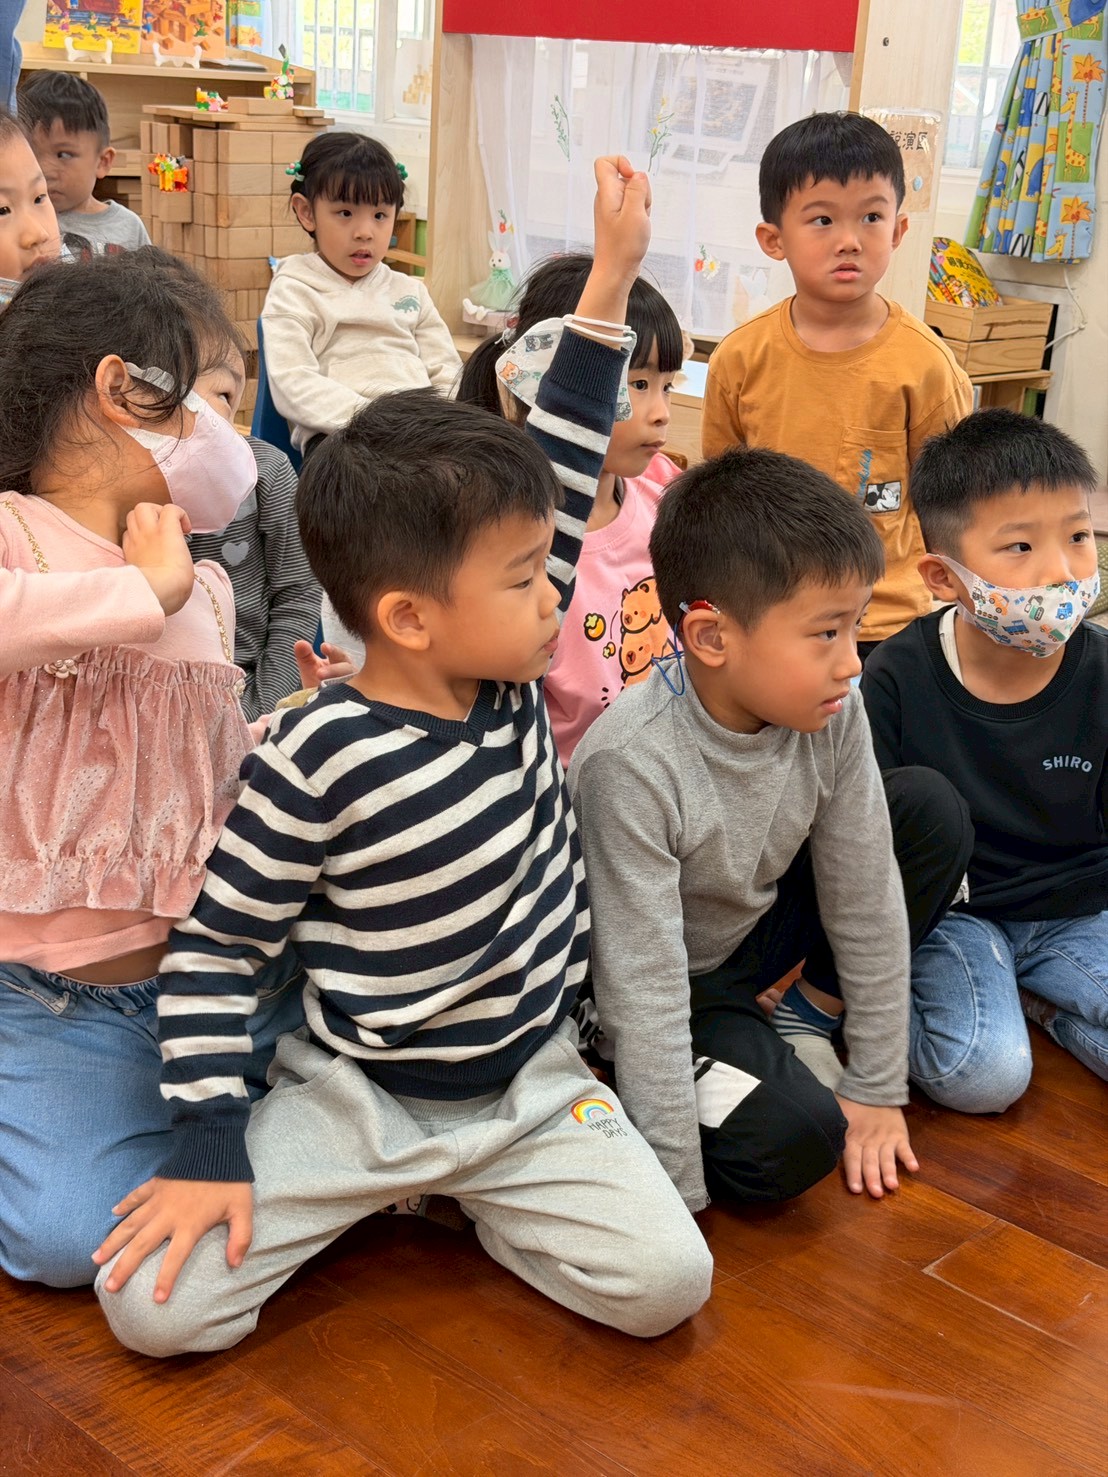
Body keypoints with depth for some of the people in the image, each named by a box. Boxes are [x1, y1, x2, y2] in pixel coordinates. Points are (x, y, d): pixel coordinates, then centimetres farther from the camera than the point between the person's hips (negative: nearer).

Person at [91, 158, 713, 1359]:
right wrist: (209, 1147, -17)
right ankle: (365, 1191, 12)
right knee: (149, 1305, -15)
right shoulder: (318, 759, -22)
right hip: (356, 1093, -3)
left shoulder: (506, 668, -6)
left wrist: (609, 282, -3)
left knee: (668, 1282, -15)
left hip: (528, 1080, 4)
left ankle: (469, 1194, 12)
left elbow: (561, 481, -1)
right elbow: (213, 946, -14)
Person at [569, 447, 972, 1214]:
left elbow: (865, 897, -8)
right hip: (677, 986, -6)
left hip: (757, 928, 6)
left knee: (932, 810, -8)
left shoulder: (831, 714, -18)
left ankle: (824, 1011, 7)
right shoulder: (631, 766, -35)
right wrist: (677, 1193, -25)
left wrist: (878, 1087, -4)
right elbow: (643, 990, -30)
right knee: (791, 1140, -29)